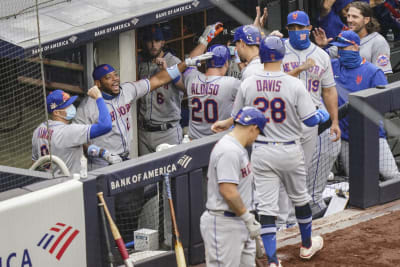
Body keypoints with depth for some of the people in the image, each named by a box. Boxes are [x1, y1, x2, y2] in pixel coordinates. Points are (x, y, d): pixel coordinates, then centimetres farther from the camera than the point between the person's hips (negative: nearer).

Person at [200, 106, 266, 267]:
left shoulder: (238, 148, 14)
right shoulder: (229, 151, -19)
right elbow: (228, 191, -25)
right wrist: (248, 218, -18)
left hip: (239, 222, 11)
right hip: (224, 224, -11)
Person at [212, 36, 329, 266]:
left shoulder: (247, 85, -6)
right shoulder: (295, 84, -13)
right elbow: (311, 119, -11)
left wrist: (226, 124, 29)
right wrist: (325, 115, 11)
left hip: (262, 152, 1)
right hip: (290, 152, -1)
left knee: (266, 206, 1)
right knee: (300, 198, 21)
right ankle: (307, 245, 40)